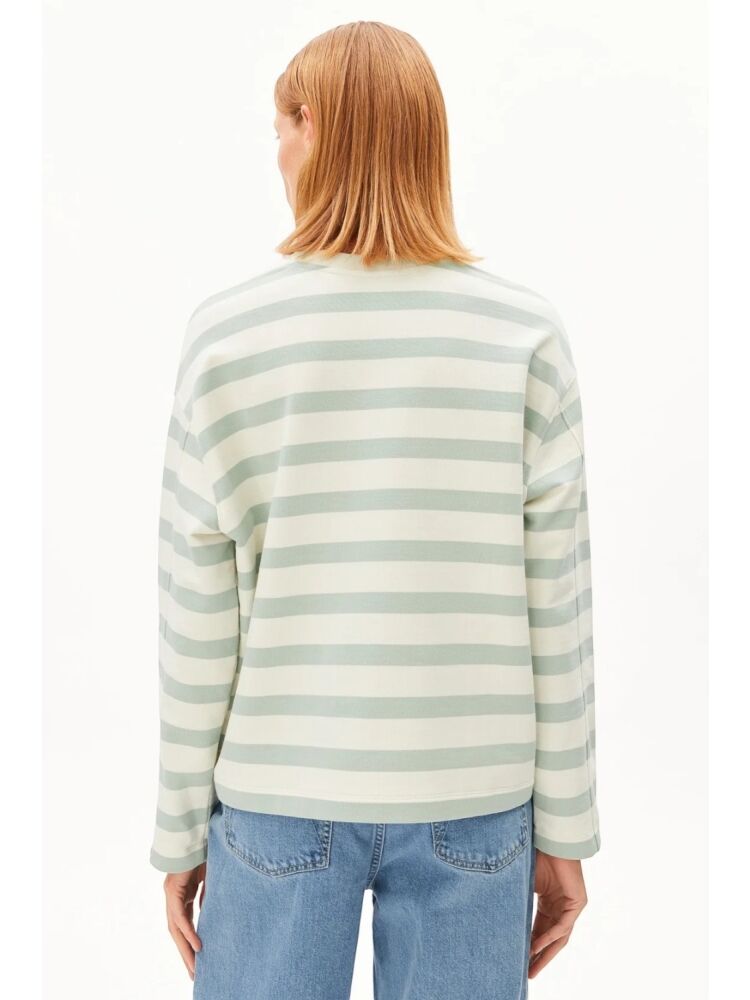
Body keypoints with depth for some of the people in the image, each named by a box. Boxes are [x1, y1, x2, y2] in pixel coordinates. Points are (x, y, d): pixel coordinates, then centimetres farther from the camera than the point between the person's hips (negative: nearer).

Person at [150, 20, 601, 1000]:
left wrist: (182, 830, 6)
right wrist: (565, 831, 5)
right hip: (469, 800, 1)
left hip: (279, 790, 0)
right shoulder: (526, 336, -7)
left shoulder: (227, 335, -9)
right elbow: (555, 616, -6)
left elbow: (198, 624, -6)